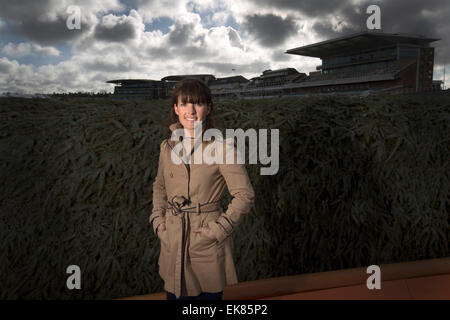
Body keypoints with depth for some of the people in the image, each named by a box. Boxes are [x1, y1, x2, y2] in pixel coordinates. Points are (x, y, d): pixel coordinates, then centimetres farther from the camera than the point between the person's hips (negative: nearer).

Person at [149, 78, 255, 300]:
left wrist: (219, 229, -14)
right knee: (174, 294, 17)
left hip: (208, 246, -4)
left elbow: (245, 194, -11)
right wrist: (158, 218, 6)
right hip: (173, 244, 4)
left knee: (210, 295, 12)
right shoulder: (167, 147, 3)